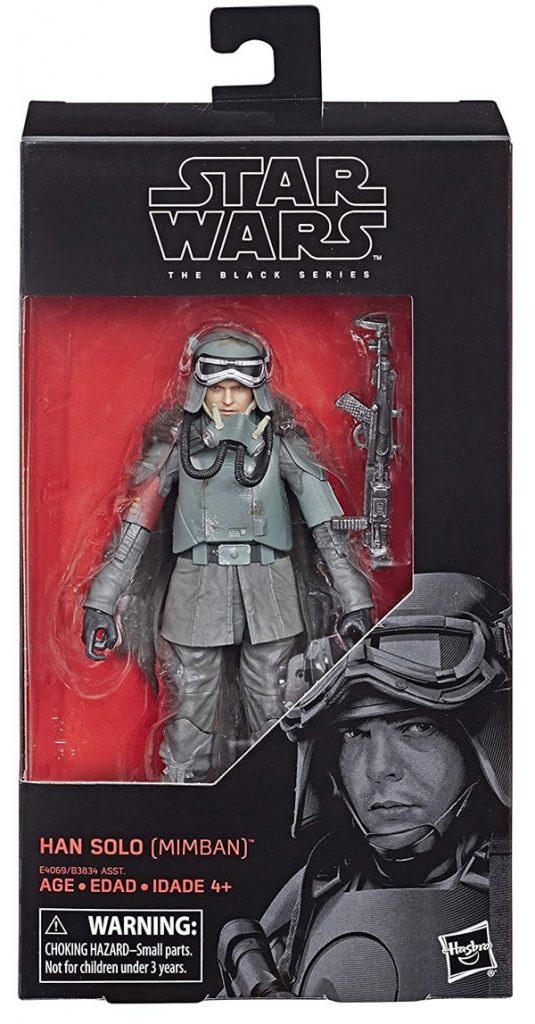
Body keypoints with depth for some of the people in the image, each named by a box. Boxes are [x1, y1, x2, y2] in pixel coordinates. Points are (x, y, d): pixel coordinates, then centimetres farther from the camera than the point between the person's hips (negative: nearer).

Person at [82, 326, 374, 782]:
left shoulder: (280, 439, -1)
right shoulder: (178, 438, -1)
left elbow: (326, 528, -1)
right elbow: (136, 526, 0)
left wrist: (353, 599, -4)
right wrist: (103, 601, -3)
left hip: (268, 593, 0)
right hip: (198, 589, 0)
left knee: (273, 716, 8)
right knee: (191, 716, 5)